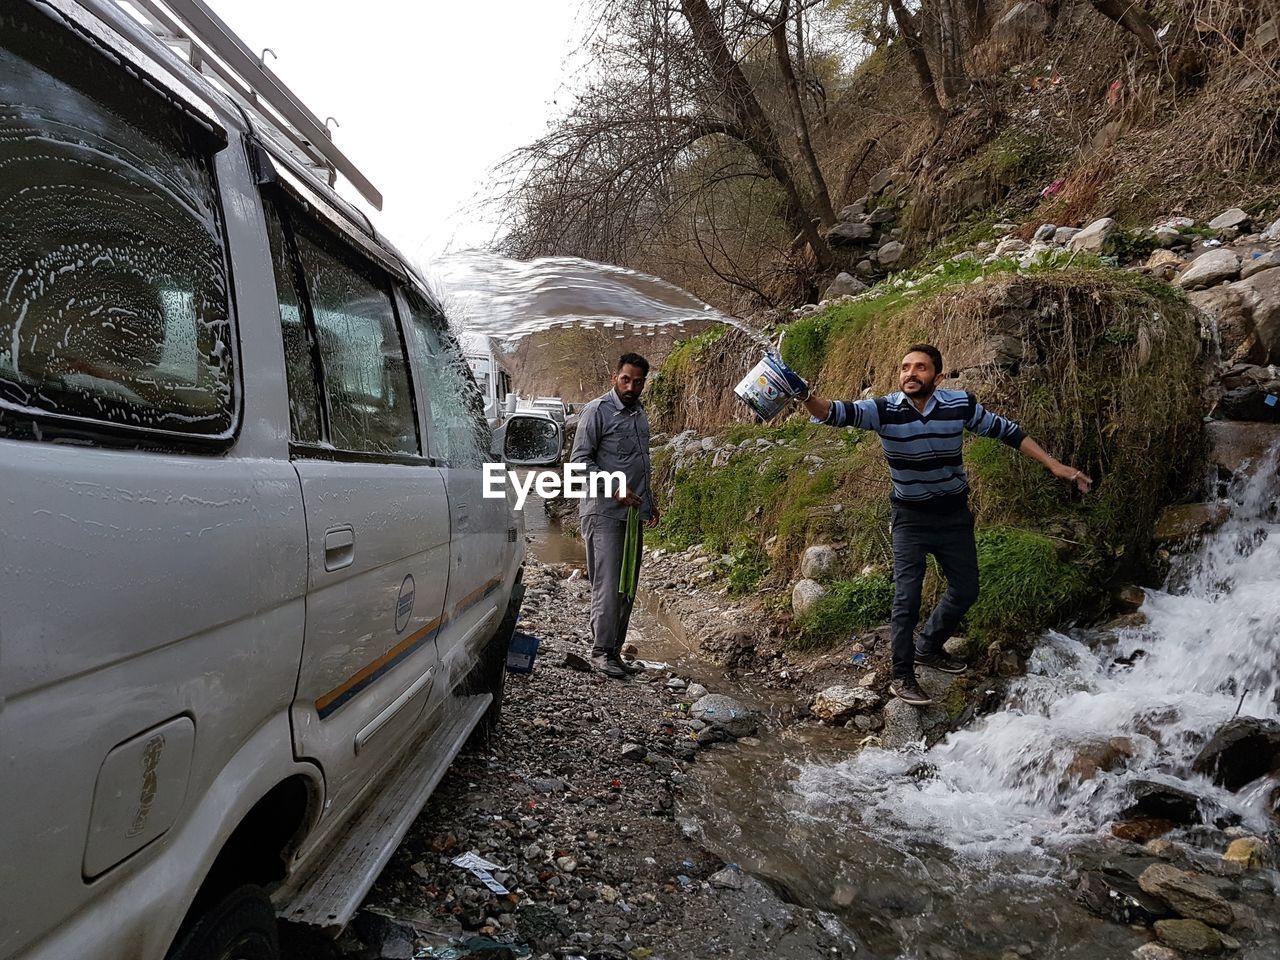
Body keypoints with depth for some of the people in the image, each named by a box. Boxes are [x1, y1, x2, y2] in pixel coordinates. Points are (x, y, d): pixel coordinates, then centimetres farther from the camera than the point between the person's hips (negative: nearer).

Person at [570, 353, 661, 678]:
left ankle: (615, 651, 17)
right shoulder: (597, 410, -8)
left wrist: (650, 502, 23)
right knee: (608, 583, -10)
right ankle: (601, 652, -2)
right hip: (604, 512, -8)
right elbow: (580, 459, -11)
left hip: (632, 513, 8)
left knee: (627, 587, 9)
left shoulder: (640, 413, 16)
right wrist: (613, 489, -20)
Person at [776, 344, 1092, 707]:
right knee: (907, 599, -6)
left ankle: (927, 648, 37)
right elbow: (836, 412, -35)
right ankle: (902, 677, 9)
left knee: (965, 591, 14)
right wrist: (804, 394, -56)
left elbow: (1005, 430, -1)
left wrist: (1053, 465, -2)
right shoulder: (884, 410, -19)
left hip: (955, 514, 3)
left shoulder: (960, 405, -13)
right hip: (911, 517, -3)